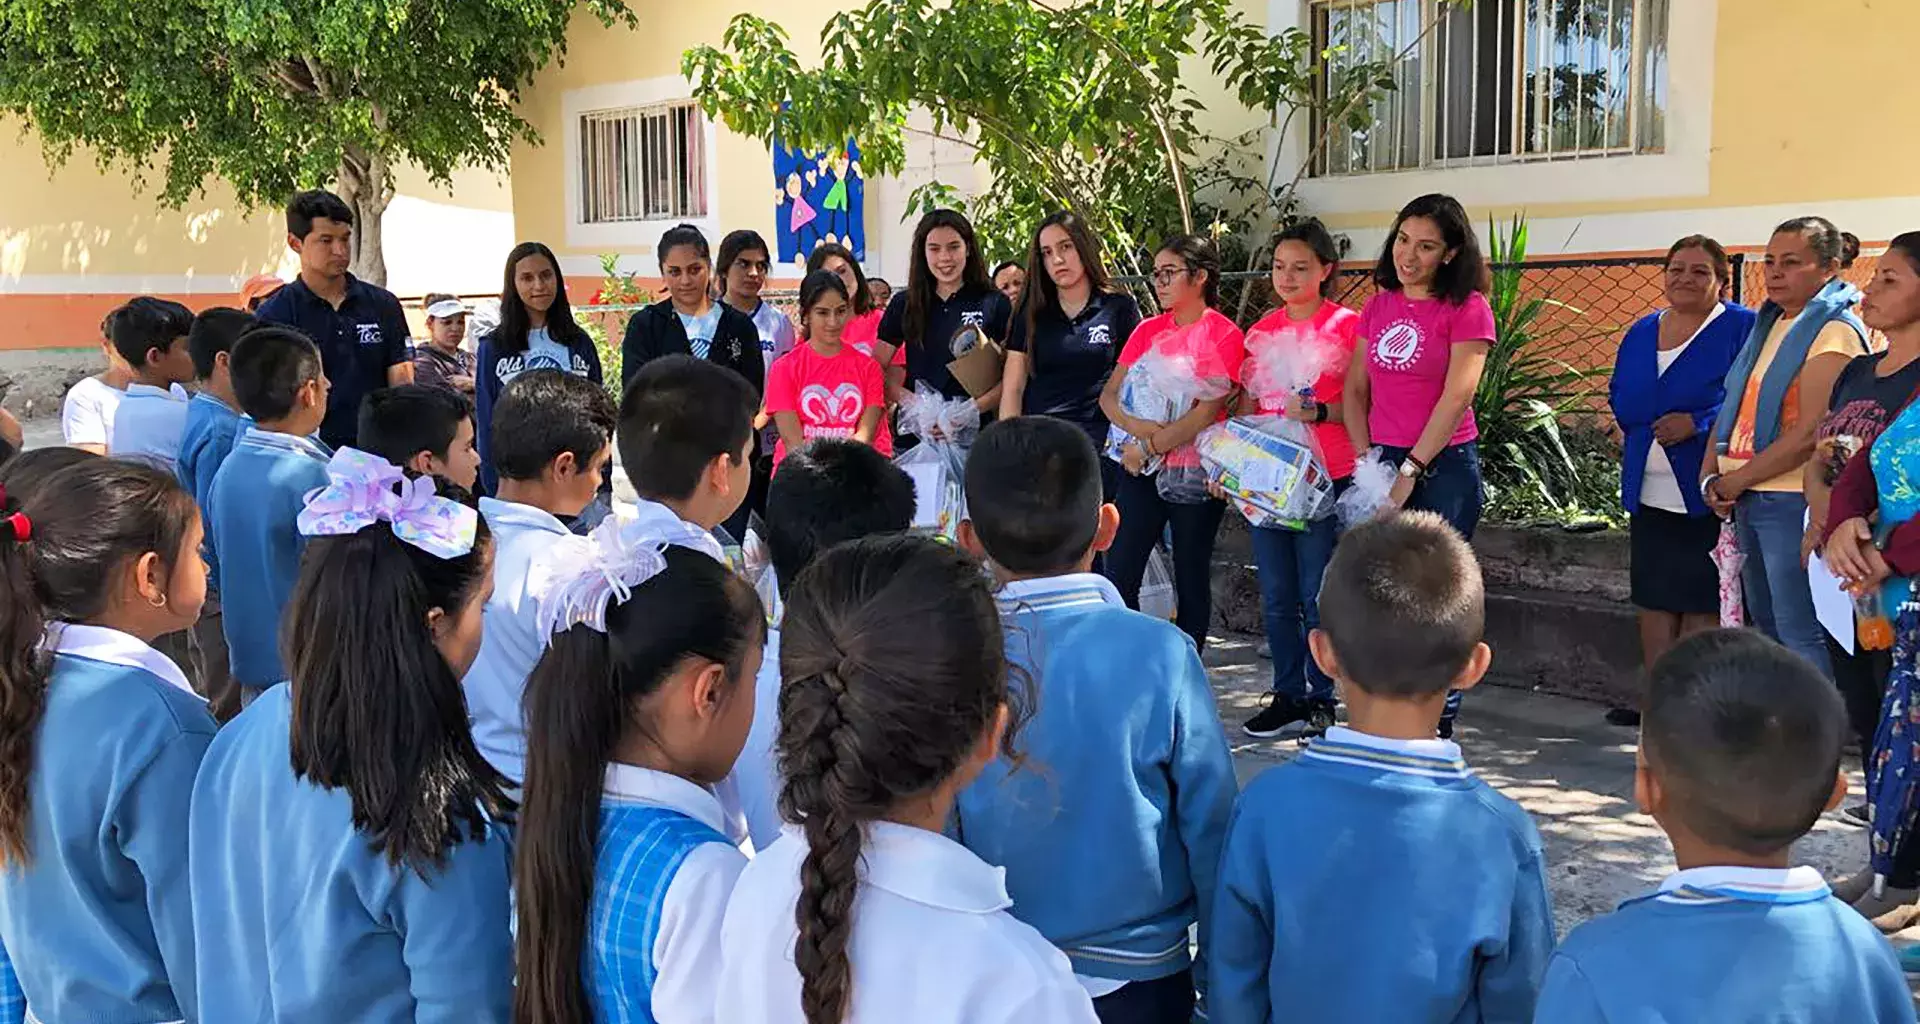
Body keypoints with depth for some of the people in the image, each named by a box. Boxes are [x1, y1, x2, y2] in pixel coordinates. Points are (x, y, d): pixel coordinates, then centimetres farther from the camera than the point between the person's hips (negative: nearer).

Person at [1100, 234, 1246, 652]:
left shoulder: (1224, 335, -5)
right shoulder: (1148, 330, 11)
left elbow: (1207, 412, -14)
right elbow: (1109, 396, 5)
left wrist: (1149, 448, -13)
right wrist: (1140, 428, -14)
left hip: (1195, 471, -4)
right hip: (1141, 467, 5)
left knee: (1192, 584, 5)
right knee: (1118, 578, -2)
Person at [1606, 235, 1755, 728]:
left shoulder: (1742, 328, -5)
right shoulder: (1641, 332, 14)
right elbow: (1619, 396, 22)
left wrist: (1697, 422, -21)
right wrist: (1633, 427, 4)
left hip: (1707, 495, -6)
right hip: (1649, 494, 6)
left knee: (1701, 604, -1)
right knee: (1653, 599, 11)